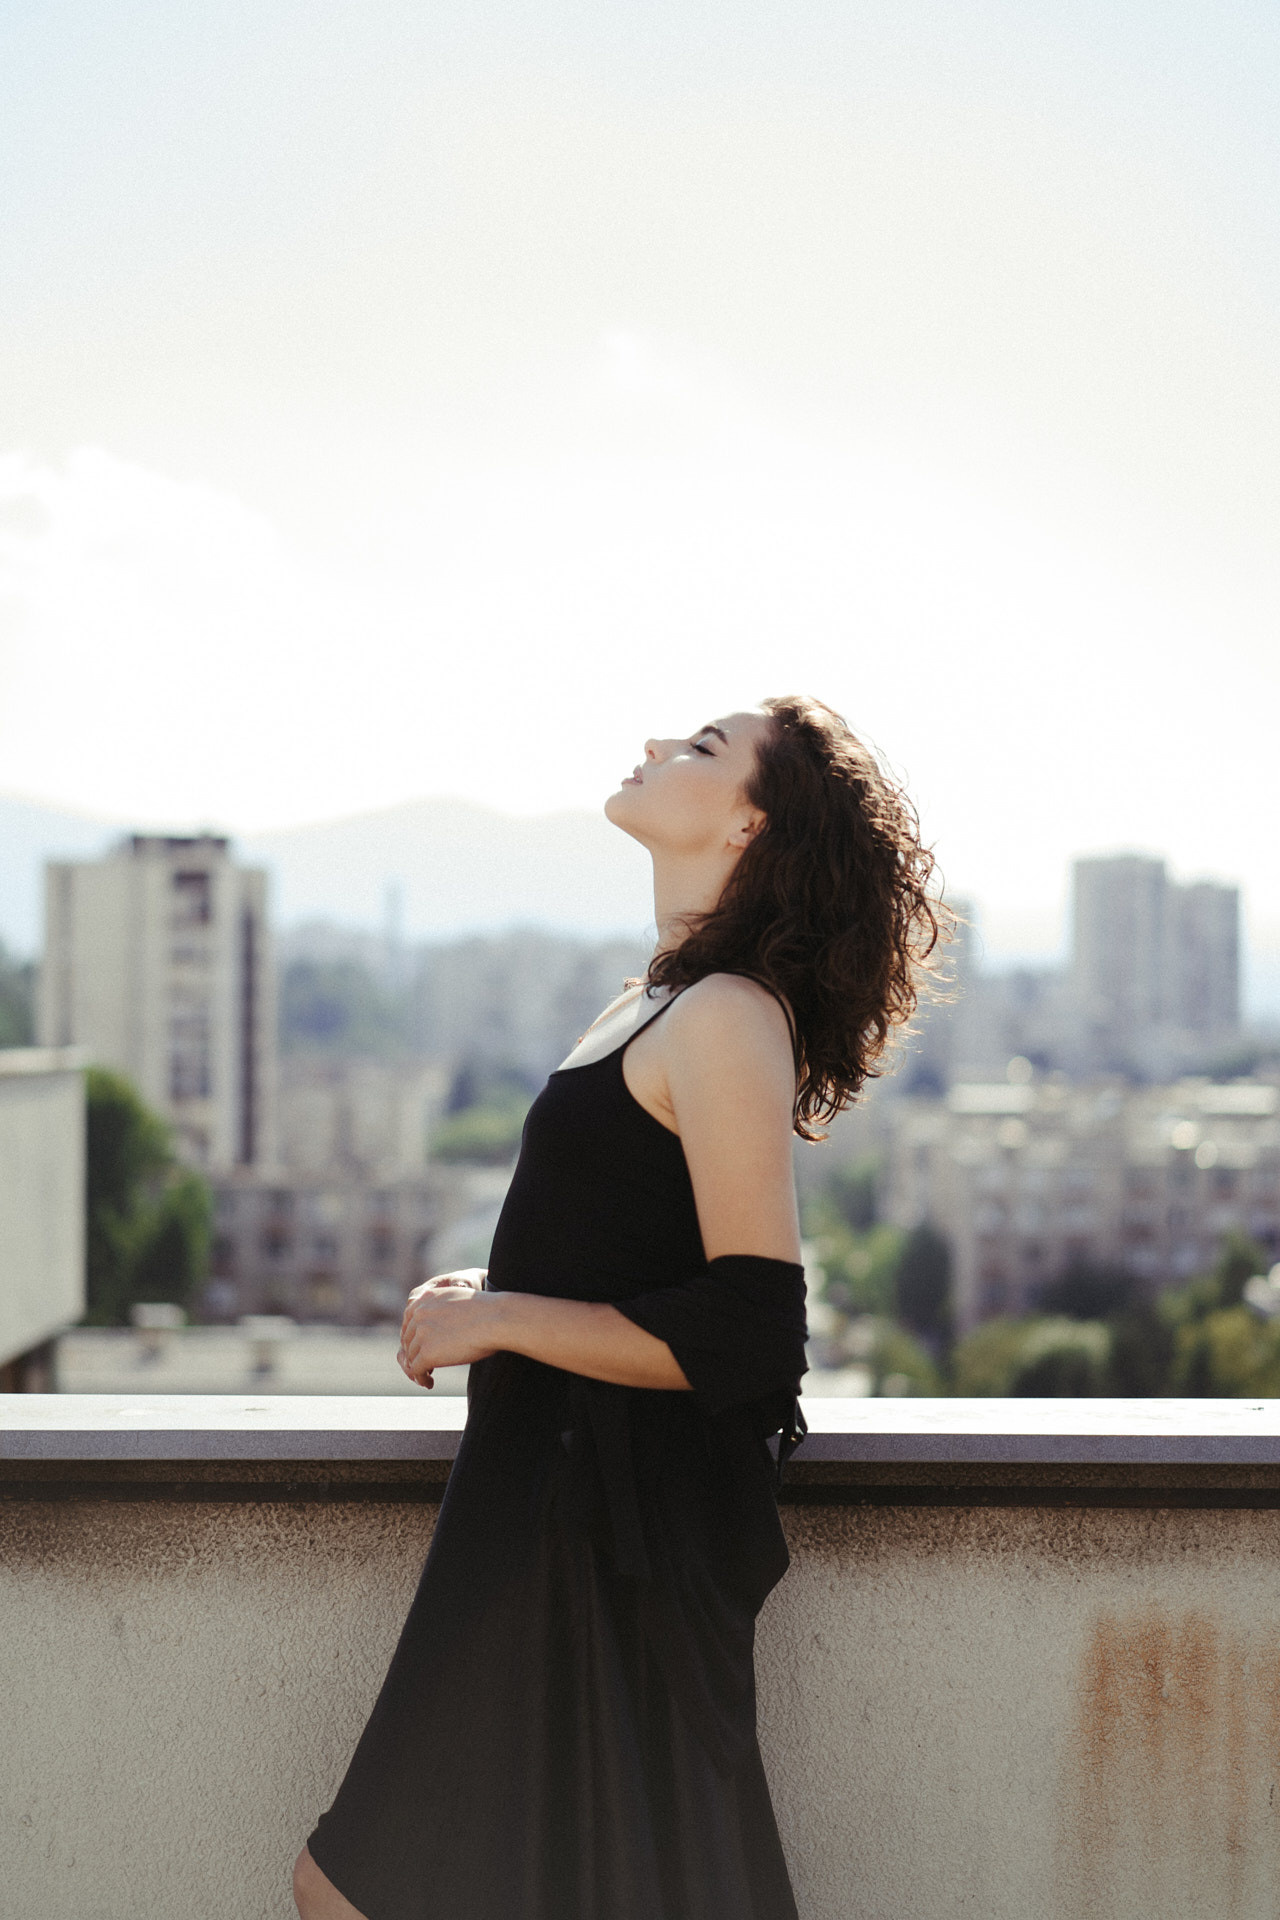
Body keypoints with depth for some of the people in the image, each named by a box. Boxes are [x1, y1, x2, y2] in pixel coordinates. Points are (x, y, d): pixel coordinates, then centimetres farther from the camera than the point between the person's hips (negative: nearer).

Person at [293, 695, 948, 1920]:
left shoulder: (728, 1019, -15)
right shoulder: (657, 1005, 14)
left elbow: (749, 1334, -21)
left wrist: (500, 1321, -15)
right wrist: (486, 1298, 9)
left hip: (614, 1541, -9)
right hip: (553, 1509, 9)